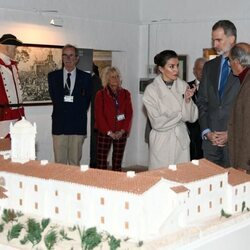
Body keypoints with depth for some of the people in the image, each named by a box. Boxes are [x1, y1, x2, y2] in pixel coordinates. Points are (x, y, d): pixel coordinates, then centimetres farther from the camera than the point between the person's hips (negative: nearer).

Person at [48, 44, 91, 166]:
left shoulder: (85, 77, 6)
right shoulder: (53, 76, 8)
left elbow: (85, 102, 3)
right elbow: (55, 99, 3)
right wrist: (75, 101, -3)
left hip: (77, 125, 0)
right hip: (59, 125, 0)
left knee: (75, 162, 5)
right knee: (59, 162, 3)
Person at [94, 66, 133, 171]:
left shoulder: (125, 94, 7)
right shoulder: (101, 94, -1)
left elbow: (129, 113, 4)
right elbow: (99, 115, -5)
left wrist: (123, 130, -7)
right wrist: (109, 132, -11)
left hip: (121, 133, 3)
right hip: (105, 133, -2)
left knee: (117, 163, 6)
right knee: (101, 163, -5)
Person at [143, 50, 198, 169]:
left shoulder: (183, 86, 2)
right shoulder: (151, 90, -8)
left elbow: (192, 117, 0)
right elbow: (157, 123, -12)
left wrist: (187, 100, -16)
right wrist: (180, 114, -6)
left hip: (181, 140, 3)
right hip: (162, 143, -3)